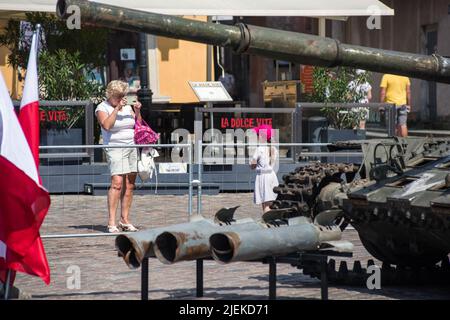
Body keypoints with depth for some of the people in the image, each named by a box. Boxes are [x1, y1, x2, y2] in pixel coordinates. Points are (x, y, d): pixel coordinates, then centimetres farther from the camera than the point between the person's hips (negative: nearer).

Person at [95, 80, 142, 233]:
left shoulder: (127, 107, 16)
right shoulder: (102, 108, -1)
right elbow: (106, 125, -19)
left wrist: (137, 111, 1)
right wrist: (117, 109, -17)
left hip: (132, 147, 6)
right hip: (115, 148, -6)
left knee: (129, 185, 3)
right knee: (117, 183, -17)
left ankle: (125, 220, 8)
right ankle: (111, 223, -18)